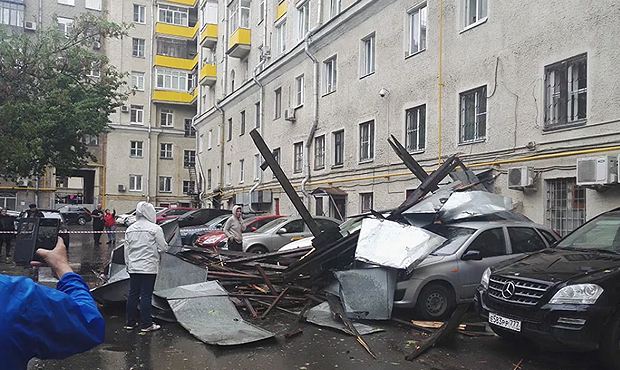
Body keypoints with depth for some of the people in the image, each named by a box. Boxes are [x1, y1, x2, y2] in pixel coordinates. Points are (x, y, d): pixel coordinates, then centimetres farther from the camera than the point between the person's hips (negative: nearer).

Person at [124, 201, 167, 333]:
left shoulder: (130, 229, 6)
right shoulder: (155, 228, -11)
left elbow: (126, 249, 11)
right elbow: (163, 248, -8)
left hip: (133, 267, 5)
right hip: (149, 267, -5)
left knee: (133, 294, 13)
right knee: (146, 295, 0)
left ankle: (130, 322, 22)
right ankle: (146, 324, 6)